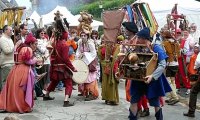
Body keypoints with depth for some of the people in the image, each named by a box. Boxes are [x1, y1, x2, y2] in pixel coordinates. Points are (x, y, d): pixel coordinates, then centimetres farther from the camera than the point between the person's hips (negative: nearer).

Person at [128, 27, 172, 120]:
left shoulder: (156, 48, -15)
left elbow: (163, 64, -21)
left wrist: (152, 76, -34)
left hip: (152, 80, -5)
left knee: (155, 103, 9)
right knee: (133, 100, 5)